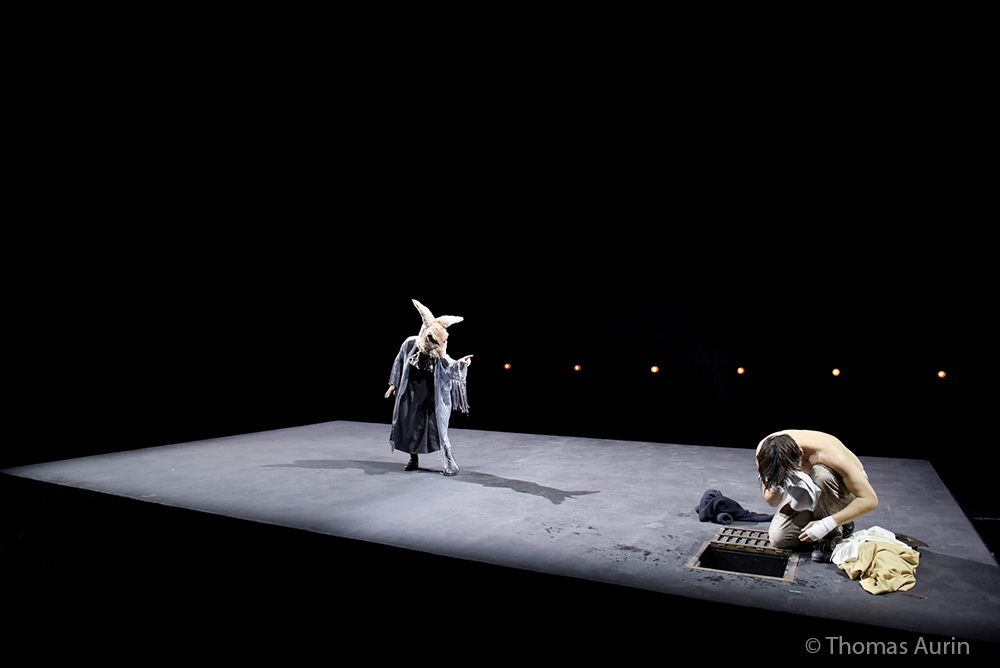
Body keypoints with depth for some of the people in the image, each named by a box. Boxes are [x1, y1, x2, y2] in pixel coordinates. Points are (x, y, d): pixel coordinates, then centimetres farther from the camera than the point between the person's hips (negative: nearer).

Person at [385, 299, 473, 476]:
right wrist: (394, 383, 12)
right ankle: (414, 459, 31)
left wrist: (461, 364, -45)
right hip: (410, 394, 2)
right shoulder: (410, 345, -7)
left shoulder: (440, 356, -11)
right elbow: (399, 363, 6)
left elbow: (450, 369, -24)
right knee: (409, 427, 9)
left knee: (438, 428, -8)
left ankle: (448, 461, 3)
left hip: (431, 396, -2)